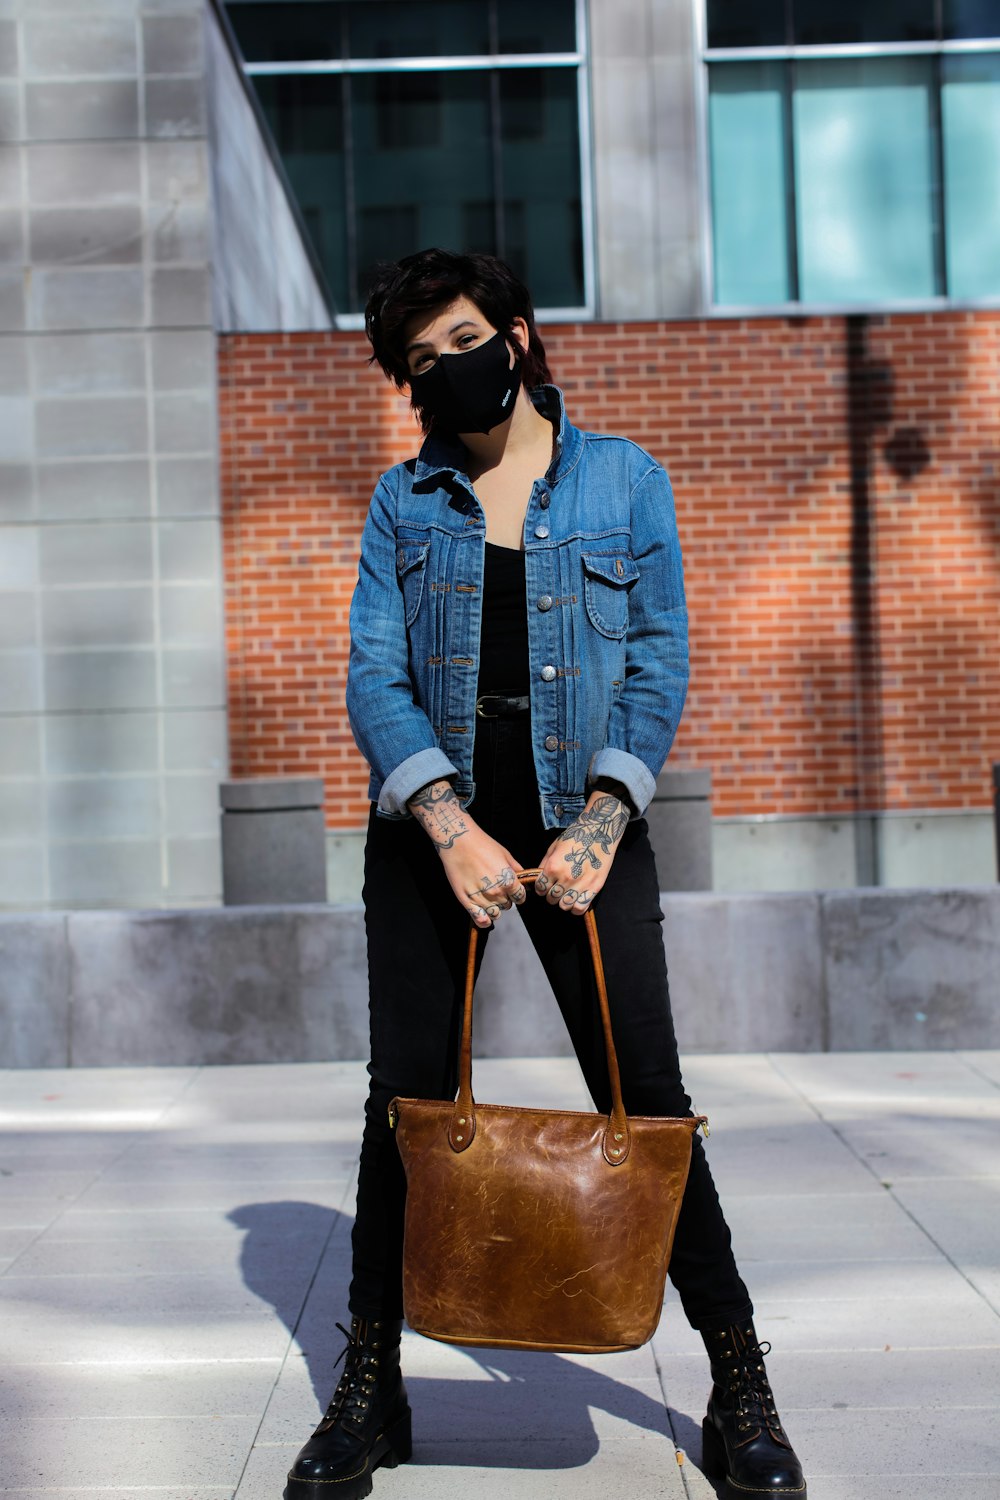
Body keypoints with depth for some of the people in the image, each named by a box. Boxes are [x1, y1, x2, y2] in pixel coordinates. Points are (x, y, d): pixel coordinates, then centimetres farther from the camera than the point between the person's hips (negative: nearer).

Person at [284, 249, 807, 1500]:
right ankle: (370, 1389, 17)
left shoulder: (626, 481, 5)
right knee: (407, 1100, 3)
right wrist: (452, 830, -15)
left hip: (584, 821, -1)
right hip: (430, 823, 2)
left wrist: (599, 825, -12)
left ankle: (739, 1384, 11)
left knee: (645, 1097, -2)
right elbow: (374, 678, 0)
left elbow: (660, 664, 1)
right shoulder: (404, 501, 8)